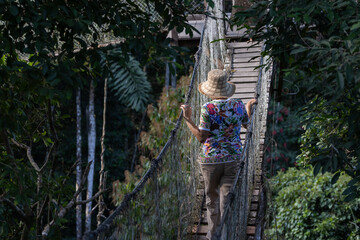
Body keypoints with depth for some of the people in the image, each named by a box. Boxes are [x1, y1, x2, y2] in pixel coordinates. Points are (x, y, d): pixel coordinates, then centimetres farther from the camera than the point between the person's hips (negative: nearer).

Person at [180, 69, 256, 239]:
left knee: (212, 197, 17)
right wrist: (249, 107, 32)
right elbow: (247, 125, 15)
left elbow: (201, 138, -15)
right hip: (233, 158, 2)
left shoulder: (207, 109, -15)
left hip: (211, 159, -2)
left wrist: (187, 119, -8)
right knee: (226, 199, 6)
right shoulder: (238, 105, -4)